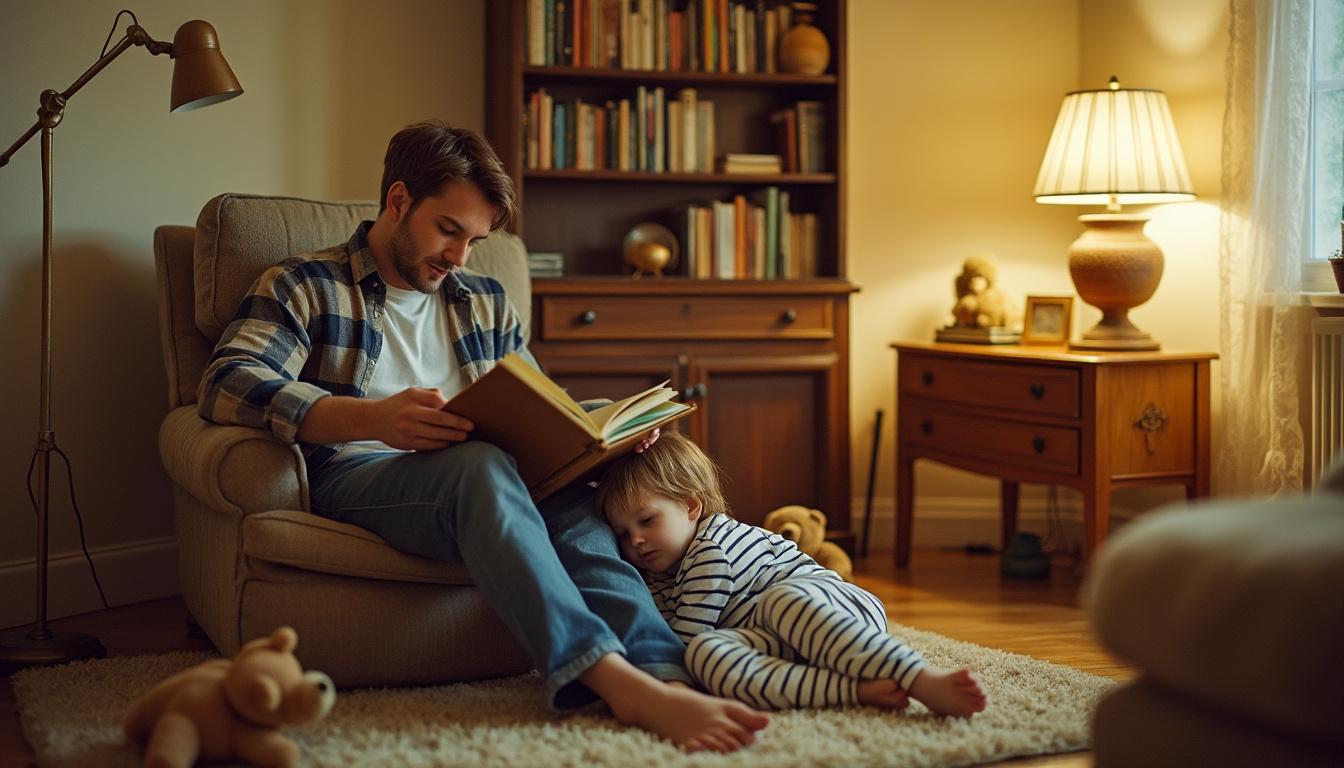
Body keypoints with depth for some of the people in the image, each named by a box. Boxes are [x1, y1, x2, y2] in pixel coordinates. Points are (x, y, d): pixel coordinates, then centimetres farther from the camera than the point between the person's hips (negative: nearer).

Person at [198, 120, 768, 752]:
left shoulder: (485, 304, 26)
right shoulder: (303, 288, 9)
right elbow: (226, 382, -9)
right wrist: (369, 419, -26)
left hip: (474, 483, 5)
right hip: (357, 475, -5)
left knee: (572, 501, -30)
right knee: (480, 465, -37)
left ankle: (663, 678, -51)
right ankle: (613, 677, -53)